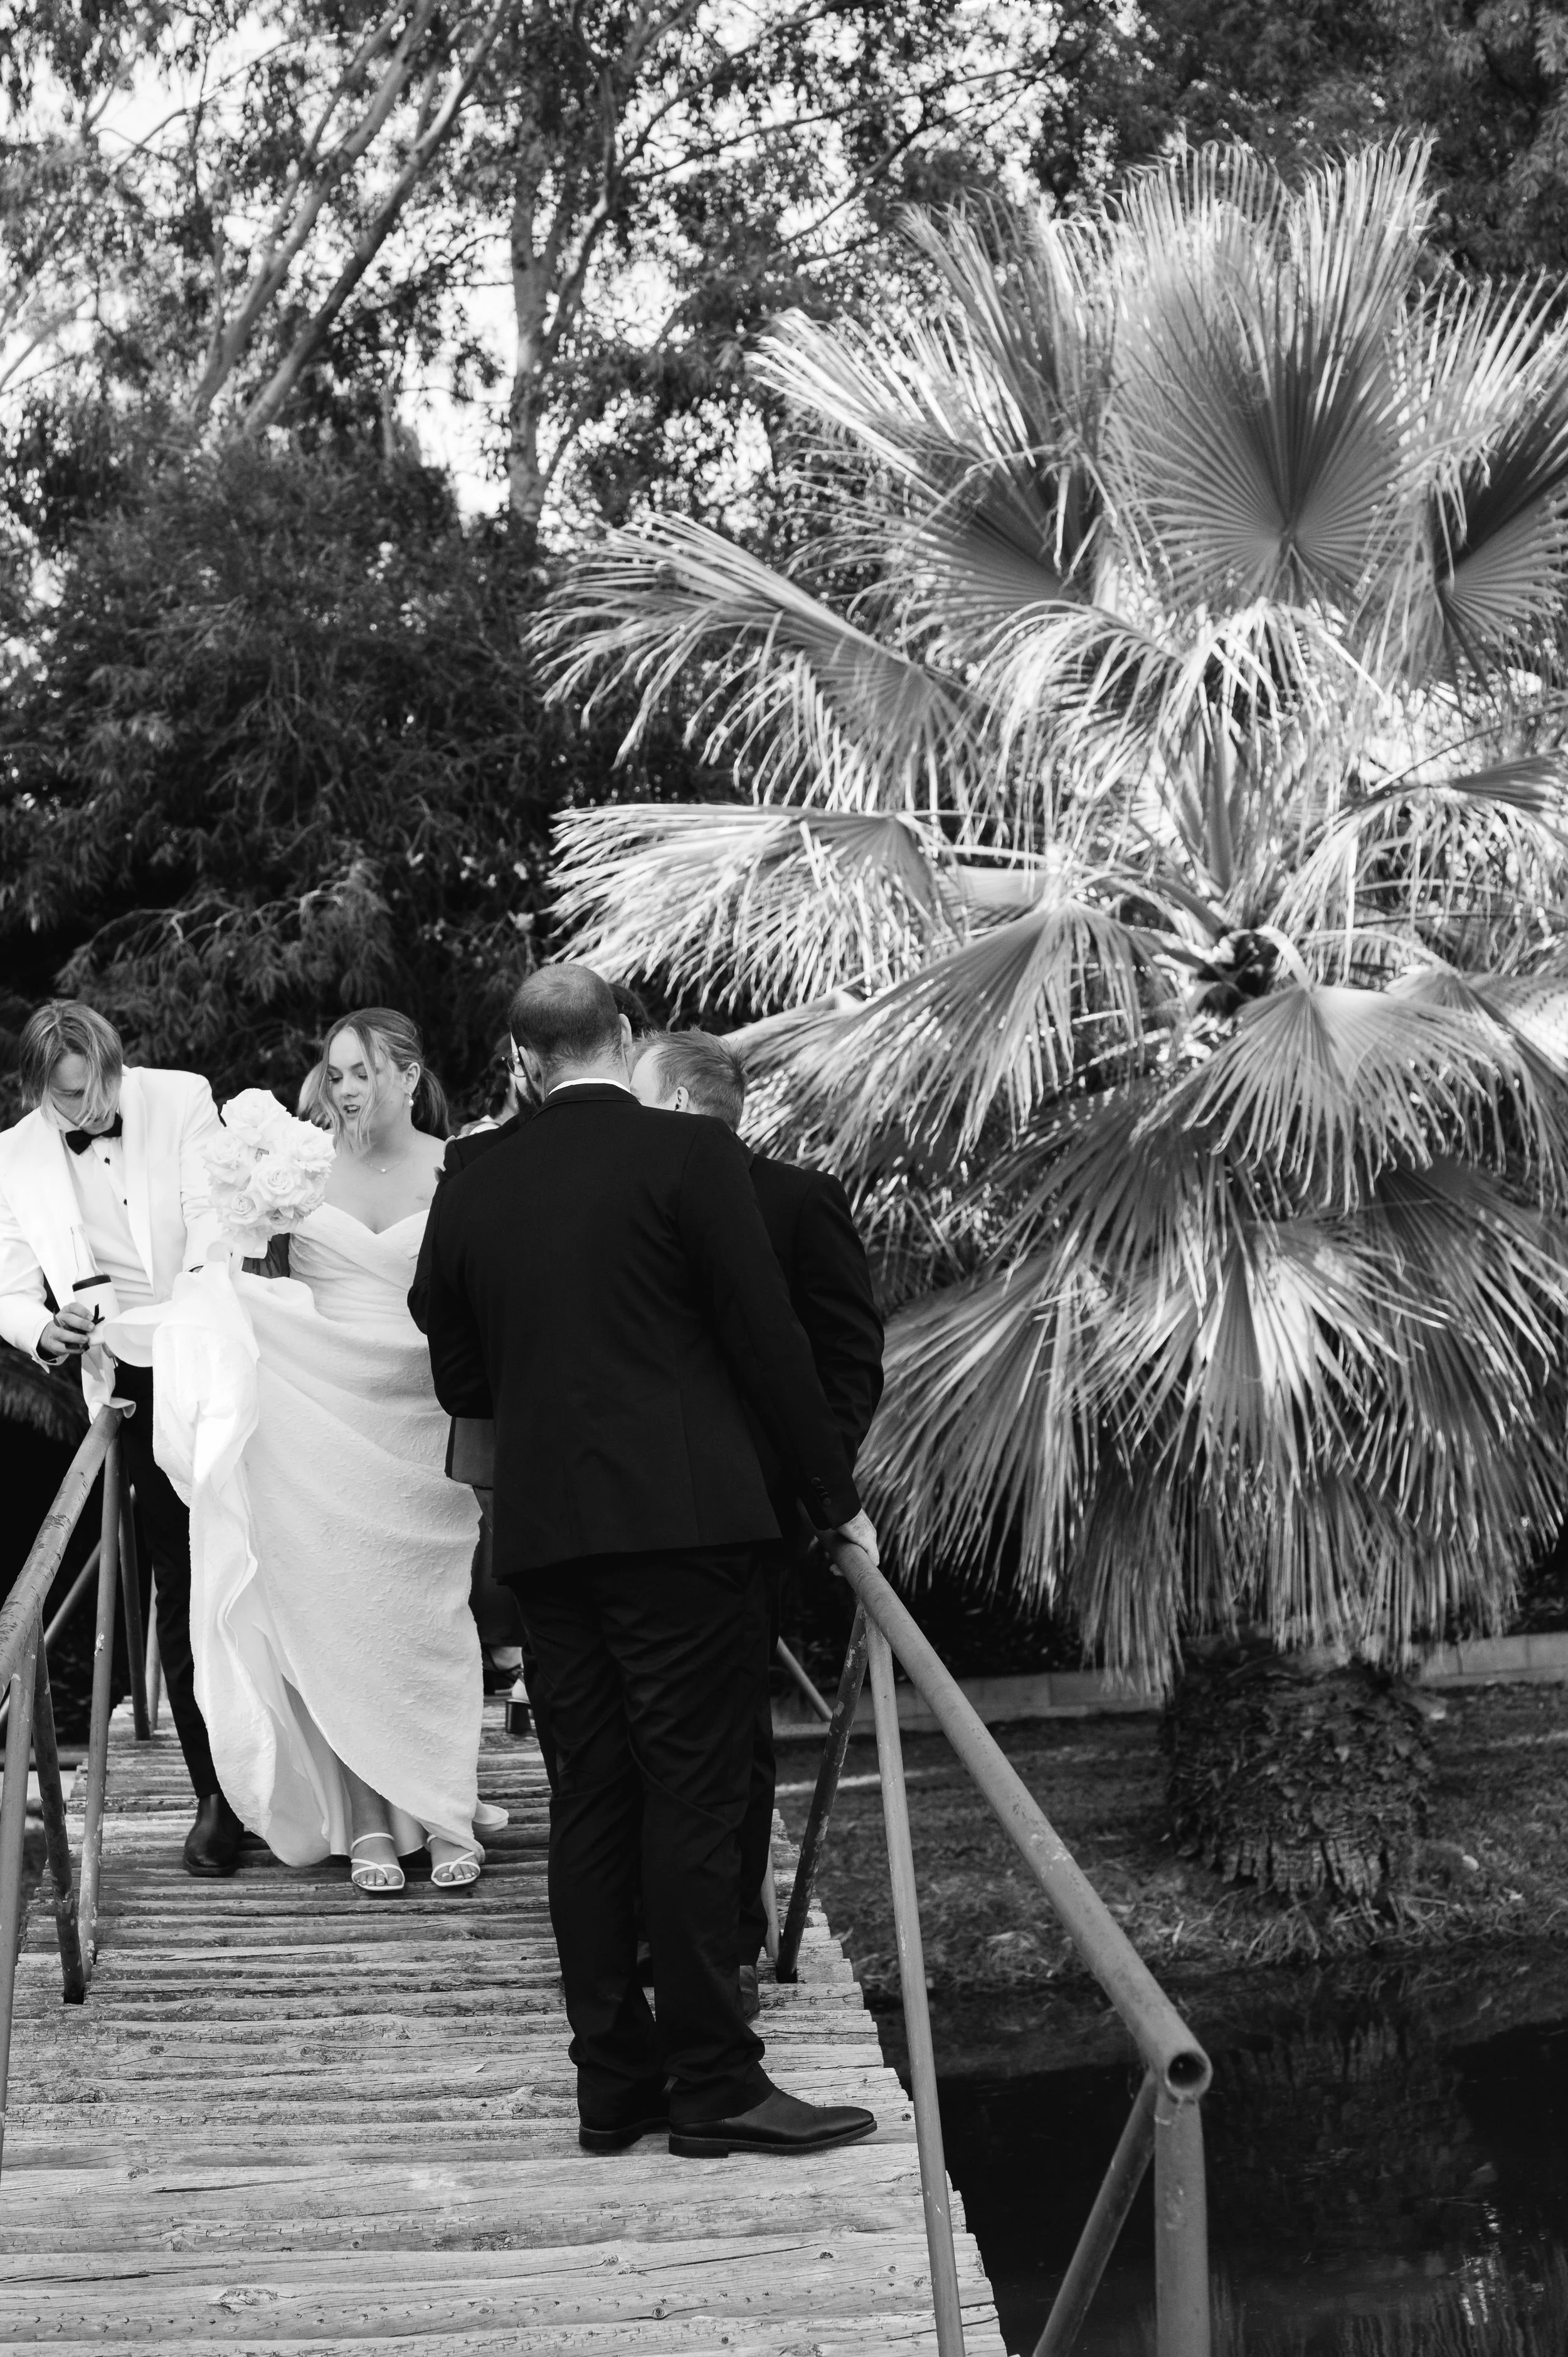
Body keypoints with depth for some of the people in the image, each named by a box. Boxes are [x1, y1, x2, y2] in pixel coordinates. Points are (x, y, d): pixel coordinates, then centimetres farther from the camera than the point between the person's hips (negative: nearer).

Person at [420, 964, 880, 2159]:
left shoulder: (471, 1192, 9)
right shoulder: (689, 1155, -5)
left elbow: (460, 1382, 15)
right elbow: (768, 1340, -6)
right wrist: (836, 1493, 3)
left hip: (543, 1529, 5)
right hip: (681, 1514, -5)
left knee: (591, 1801, 9)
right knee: (695, 1798, -3)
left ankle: (613, 2083, 13)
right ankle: (714, 2082, -1)